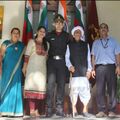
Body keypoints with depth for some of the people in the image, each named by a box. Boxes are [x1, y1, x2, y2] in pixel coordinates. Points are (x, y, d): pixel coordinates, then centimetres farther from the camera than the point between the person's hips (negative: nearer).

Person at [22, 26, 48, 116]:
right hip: (32, 67, -4)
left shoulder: (46, 44, 16)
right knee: (32, 86, -9)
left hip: (42, 68, 4)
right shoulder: (32, 41, 4)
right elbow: (27, 55, -2)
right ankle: (32, 110, -8)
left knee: (40, 87, 0)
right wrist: (24, 67, -8)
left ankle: (36, 110, 5)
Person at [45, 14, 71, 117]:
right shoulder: (50, 35, 9)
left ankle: (59, 108, 7)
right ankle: (49, 109, -5)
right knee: (50, 84, -9)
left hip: (62, 62, 1)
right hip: (52, 61, -1)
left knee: (61, 85, 1)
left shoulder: (67, 36, 9)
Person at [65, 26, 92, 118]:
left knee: (85, 90, -2)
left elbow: (88, 58, 12)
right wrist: (70, 66, -12)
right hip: (74, 71, -1)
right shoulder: (70, 45, 11)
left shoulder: (86, 45, 16)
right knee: (74, 89, -5)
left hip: (84, 71, 2)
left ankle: (85, 110, 7)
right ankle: (74, 110, 4)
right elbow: (67, 57, 5)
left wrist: (89, 69, 4)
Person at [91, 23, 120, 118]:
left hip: (111, 66, -1)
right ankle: (101, 111, 0)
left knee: (112, 89, -3)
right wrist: (93, 69, 5)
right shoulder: (96, 43, 19)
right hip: (99, 67, 1)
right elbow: (93, 56, 14)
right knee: (100, 90, -4)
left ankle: (111, 111, 2)